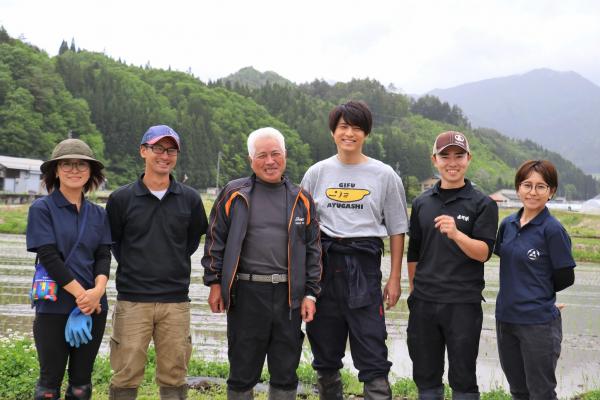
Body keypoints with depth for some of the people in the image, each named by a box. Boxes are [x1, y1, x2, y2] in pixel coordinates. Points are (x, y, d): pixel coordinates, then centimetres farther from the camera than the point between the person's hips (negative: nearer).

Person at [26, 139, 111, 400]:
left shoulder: (98, 214, 10)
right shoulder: (42, 208, -3)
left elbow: (104, 256, 3)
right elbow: (49, 258, -11)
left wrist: (98, 290, -16)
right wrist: (81, 294, -16)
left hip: (94, 308, 4)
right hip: (54, 307, -4)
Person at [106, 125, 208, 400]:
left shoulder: (190, 199, 3)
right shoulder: (121, 199, 0)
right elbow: (112, 242, 11)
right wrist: (133, 270, 10)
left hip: (176, 302, 1)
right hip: (132, 301, -1)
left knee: (174, 377, 7)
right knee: (126, 376, 2)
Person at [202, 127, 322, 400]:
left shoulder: (301, 199, 10)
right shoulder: (234, 194, 4)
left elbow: (313, 249, 11)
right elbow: (215, 241, 6)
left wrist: (310, 293, 4)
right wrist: (215, 283, 0)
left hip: (289, 295, 2)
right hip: (246, 294, -2)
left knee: (286, 374, 8)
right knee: (243, 371, 7)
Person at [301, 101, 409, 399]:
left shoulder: (384, 175, 2)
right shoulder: (317, 173, 7)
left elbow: (396, 230, 5)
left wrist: (394, 278, 1)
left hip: (364, 266, -2)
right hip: (323, 265, 3)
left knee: (372, 353, -5)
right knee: (325, 351, 12)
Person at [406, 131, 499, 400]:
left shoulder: (482, 204, -2)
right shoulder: (421, 203, 10)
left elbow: (483, 253, -12)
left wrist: (456, 234, -28)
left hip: (463, 304, -3)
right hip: (423, 302, 4)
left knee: (462, 377, 5)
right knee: (425, 376, 12)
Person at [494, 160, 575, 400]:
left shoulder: (552, 229, -13)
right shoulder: (507, 224, 5)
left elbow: (565, 278, -10)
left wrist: (539, 291, 2)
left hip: (538, 323, -6)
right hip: (506, 317, 6)